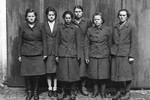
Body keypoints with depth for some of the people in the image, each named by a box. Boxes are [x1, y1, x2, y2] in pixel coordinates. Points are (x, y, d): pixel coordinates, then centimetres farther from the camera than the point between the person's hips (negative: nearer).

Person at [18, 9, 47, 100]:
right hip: (26, 54, 0)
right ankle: (29, 92, 19)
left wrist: (45, 53, 0)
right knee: (27, 74, 2)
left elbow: (44, 40, 4)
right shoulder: (22, 27, 2)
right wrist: (19, 55, 5)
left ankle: (35, 92, 17)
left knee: (37, 74, 0)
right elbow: (20, 42, 6)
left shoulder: (40, 26, 2)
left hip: (38, 54, 0)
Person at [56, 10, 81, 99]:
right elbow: (58, 42, 9)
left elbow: (78, 42, 2)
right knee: (64, 74, 3)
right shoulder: (60, 28, 6)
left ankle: (72, 92, 14)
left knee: (73, 74, 0)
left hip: (73, 54, -1)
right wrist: (57, 55, 6)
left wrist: (78, 55, -3)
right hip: (63, 54, 2)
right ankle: (66, 93, 16)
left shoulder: (75, 28, 1)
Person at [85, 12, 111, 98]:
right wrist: (86, 56, 1)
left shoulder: (107, 30, 1)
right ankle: (95, 91, 23)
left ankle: (103, 92, 19)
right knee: (94, 75, 6)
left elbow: (109, 44, 4)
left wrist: (110, 56, 2)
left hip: (104, 56, -1)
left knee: (103, 75, 3)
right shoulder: (90, 30, 4)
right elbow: (87, 44, 5)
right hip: (93, 56, 1)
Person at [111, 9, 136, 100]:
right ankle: (119, 91, 18)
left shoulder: (131, 26, -3)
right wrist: (112, 52, 11)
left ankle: (127, 92, 14)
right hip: (116, 54, 4)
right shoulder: (115, 27, 12)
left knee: (126, 73, -1)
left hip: (126, 53, -4)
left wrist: (132, 55, -11)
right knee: (116, 73, 5)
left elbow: (133, 42, -6)